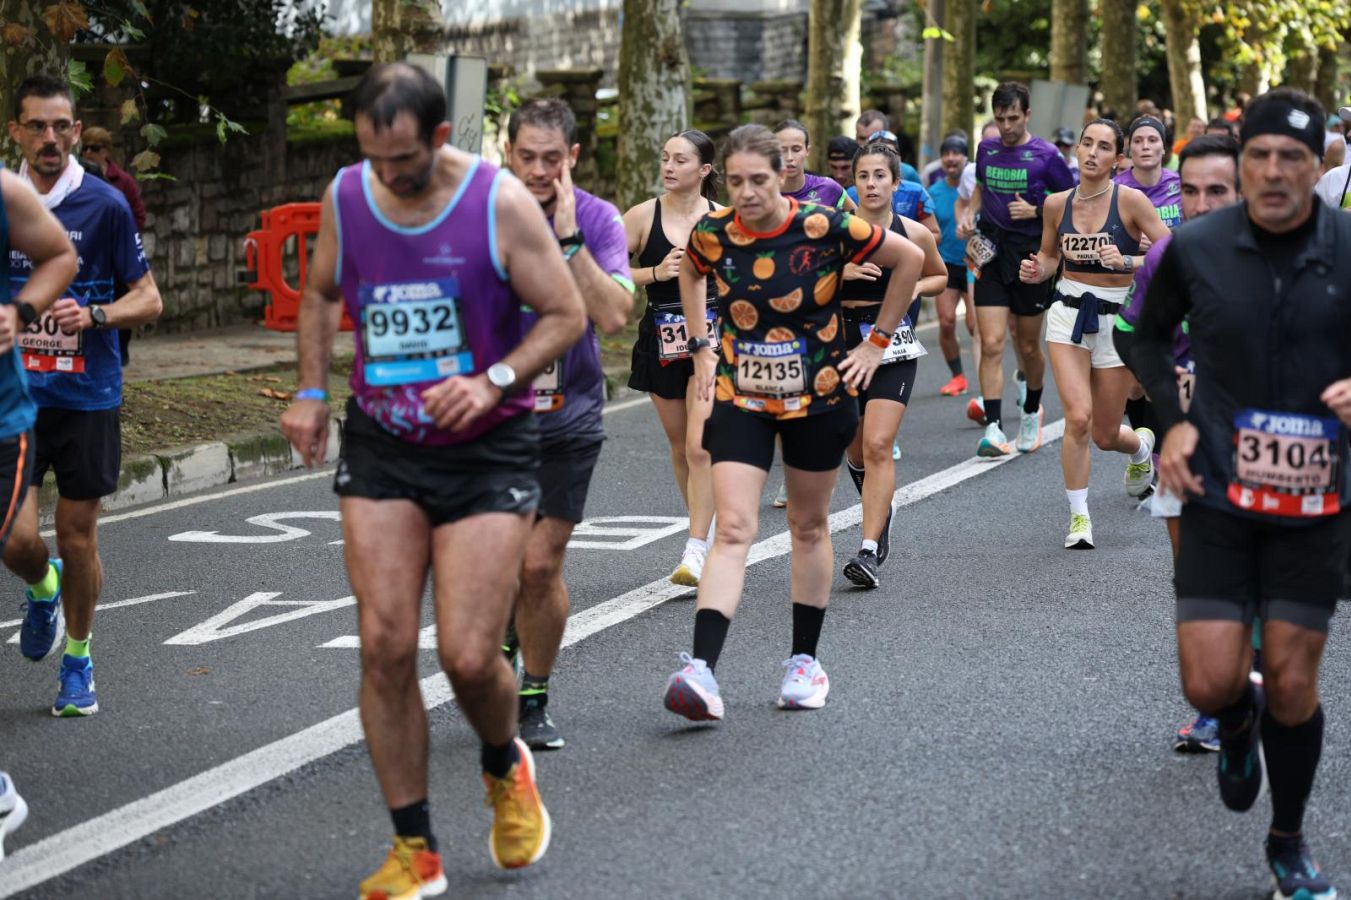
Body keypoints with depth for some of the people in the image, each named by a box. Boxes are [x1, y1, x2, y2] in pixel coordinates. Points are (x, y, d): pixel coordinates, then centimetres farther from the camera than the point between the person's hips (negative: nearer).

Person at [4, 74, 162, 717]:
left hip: (87, 398, -1)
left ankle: (78, 660, 25)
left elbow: (148, 301, -2)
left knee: (77, 538, 5)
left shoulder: (104, 205, -4)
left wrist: (92, 315, -18)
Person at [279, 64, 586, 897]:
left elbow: (568, 315, -7)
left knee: (469, 657, -9)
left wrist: (494, 380, -22)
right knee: (385, 647, -5)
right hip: (381, 447, 3)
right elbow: (321, 294, 18)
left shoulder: (500, 202, -12)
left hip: (488, 451, -3)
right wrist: (312, 392, 6)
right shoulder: (345, 198, -1)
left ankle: (506, 767, 27)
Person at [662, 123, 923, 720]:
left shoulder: (823, 228, -17)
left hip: (818, 396, -1)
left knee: (809, 527, 12)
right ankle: (702, 670, -23)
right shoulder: (713, 234, -9)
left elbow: (909, 259, -4)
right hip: (740, 397, 1)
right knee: (732, 529, -13)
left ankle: (805, 659, 27)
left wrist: (877, 342, -2)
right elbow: (689, 273, 16)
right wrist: (702, 347, 8)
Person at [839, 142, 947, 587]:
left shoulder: (914, 234, -2)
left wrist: (913, 288, -5)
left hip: (893, 348, -2)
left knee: (878, 446, -16)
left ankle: (869, 551, -17)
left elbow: (940, 277, 15)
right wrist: (840, 273, -19)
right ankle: (880, 512, 46)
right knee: (856, 451, 14)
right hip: (843, 343, 2)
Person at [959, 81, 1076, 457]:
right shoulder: (986, 149, 7)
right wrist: (970, 212, 6)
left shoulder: (1046, 156, -6)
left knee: (1028, 346, 11)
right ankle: (993, 429, -14)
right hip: (992, 255, 2)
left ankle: (1032, 412, 37)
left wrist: (1036, 212, -15)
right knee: (991, 343, -11)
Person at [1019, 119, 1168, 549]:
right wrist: (1036, 271, -5)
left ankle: (1141, 446, 46)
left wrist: (1127, 261, -27)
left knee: (1105, 435, 7)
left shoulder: (1130, 200, -11)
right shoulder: (1057, 204, 0)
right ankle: (1078, 515, -2)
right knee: (1078, 417, -18)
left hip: (1118, 319, -2)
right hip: (1068, 315, 2)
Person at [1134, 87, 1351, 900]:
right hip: (1220, 491, 0)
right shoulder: (1196, 248, -6)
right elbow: (1151, 333, 12)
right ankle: (1239, 722, 33)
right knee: (1211, 682, -6)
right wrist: (1173, 419, -2)